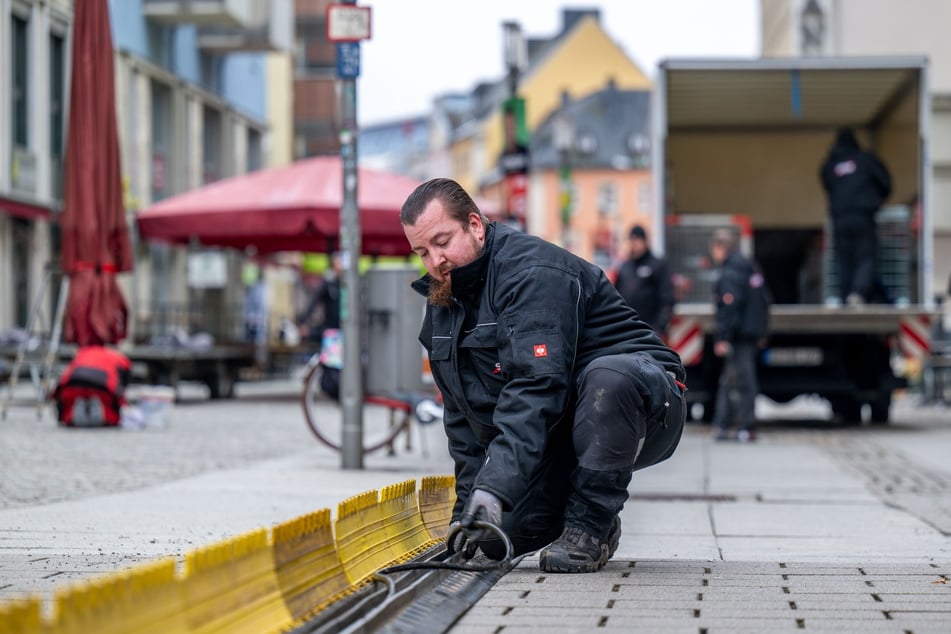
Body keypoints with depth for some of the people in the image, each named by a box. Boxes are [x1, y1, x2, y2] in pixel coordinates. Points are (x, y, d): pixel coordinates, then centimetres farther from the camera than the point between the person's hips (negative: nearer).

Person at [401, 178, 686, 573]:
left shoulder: (532, 272, -20)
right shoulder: (442, 308, 9)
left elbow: (537, 386, -32)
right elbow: (464, 416, 14)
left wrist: (494, 487, -40)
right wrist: (468, 503, 3)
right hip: (556, 439, 7)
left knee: (608, 376, -41)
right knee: (495, 538, -12)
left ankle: (588, 524, -23)